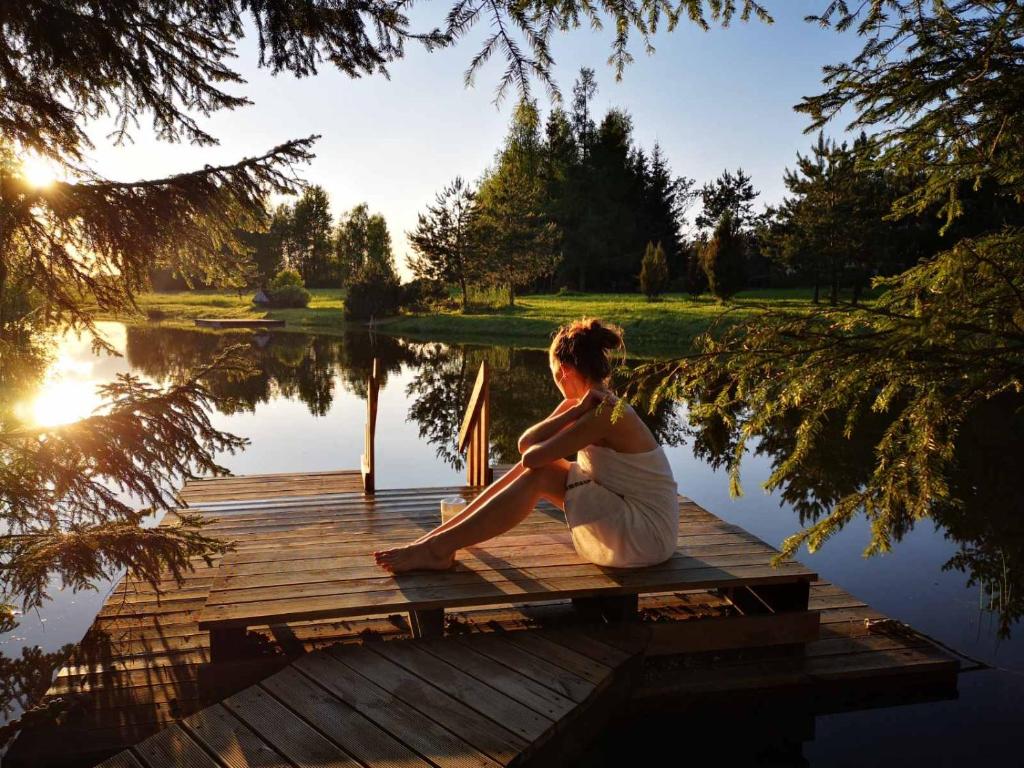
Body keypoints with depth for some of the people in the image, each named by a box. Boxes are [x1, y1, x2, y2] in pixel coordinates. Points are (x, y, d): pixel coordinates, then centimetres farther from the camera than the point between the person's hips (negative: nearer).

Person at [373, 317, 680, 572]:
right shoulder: (588, 405, 5)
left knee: (538, 473, -18)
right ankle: (439, 537, 0)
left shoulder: (608, 415, -23)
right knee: (533, 465, -2)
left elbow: (532, 456, -24)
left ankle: (438, 548, -13)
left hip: (647, 536, -8)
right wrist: (575, 412, -14)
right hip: (623, 518, 8)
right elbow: (526, 443, -4)